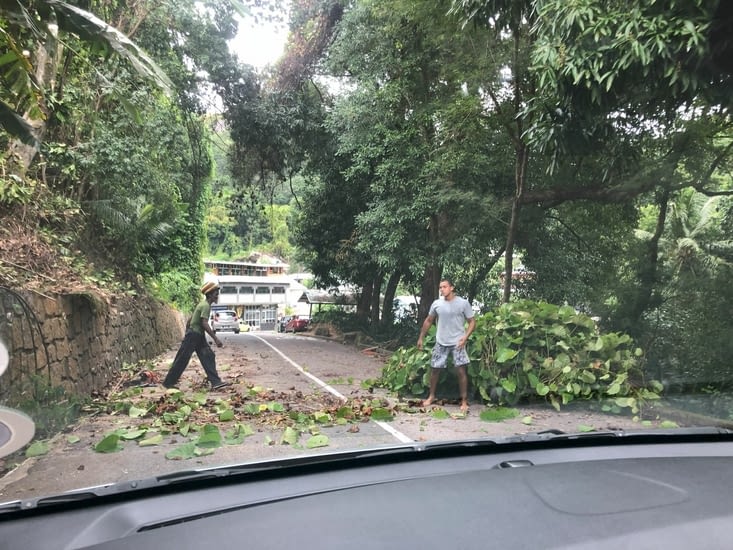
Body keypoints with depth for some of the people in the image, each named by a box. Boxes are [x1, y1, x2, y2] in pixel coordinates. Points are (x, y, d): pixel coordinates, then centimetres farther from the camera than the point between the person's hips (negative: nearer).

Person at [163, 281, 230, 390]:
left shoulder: (203, 304, 13)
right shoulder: (206, 305, -17)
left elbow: (191, 318, 19)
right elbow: (204, 323, -27)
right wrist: (215, 338, -27)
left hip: (199, 336, 10)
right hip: (193, 335, -10)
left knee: (208, 356, -1)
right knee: (182, 359, 0)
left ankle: (215, 382, -6)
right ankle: (168, 382, 12)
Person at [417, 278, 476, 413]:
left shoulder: (463, 303, -9)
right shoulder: (436, 304, 0)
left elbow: (472, 322, -4)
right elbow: (428, 321, 13)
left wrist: (465, 336, -18)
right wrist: (421, 338, 13)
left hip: (457, 343, -3)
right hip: (441, 343, 4)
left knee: (461, 371, -6)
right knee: (434, 369, 10)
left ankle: (464, 401, 5)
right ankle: (431, 396, 28)